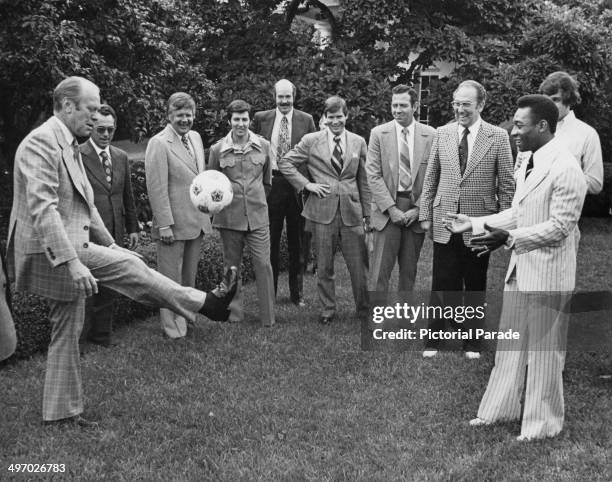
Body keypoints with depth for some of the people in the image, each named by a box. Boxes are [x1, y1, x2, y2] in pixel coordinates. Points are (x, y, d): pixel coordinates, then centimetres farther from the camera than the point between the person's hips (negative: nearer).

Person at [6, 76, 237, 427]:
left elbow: (85, 203, 23)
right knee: (128, 265, -13)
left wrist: (109, 244, 19)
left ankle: (62, 411, 23)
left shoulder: (69, 146, 16)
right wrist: (72, 262, -32)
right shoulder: (41, 142, -16)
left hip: (68, 253, 10)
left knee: (68, 331, 13)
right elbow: (42, 208, -26)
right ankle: (205, 303, -3)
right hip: (52, 253, -10)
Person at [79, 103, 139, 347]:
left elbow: (128, 196, 17)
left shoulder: (121, 157, 12)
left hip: (114, 232, 6)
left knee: (108, 287, 12)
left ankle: (102, 334, 24)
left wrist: (132, 227, 14)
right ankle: (78, 337, 12)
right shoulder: (76, 156, -8)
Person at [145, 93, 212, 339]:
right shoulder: (159, 143, -15)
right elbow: (156, 188, -18)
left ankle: (187, 315, 31)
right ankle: (171, 325, 14)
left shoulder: (196, 137, 9)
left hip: (198, 220, 7)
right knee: (171, 277, 3)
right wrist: (164, 224, -20)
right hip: (173, 222, -7)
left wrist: (208, 208, 14)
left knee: (189, 275, 18)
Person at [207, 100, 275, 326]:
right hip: (229, 216, 0)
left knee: (263, 264, -3)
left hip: (258, 215, 0)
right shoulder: (217, 150, -2)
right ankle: (234, 313, 23)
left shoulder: (263, 146, 2)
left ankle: (268, 317, 6)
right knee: (231, 265, 9)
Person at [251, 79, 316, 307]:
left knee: (297, 241, 7)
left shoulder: (306, 120, 4)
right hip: (270, 184, 0)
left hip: (298, 185, 0)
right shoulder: (261, 119, 6)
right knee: (269, 241, 5)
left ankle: (297, 292, 18)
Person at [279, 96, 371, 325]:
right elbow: (285, 163, 4)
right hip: (323, 210, -1)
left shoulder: (358, 142, 8)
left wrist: (367, 213, 8)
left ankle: (365, 310, 17)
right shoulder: (311, 141, 2)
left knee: (359, 265, 3)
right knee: (324, 266, 7)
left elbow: (364, 181, 11)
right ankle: (328, 309, 21)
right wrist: (306, 184, -6)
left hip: (351, 211, 1)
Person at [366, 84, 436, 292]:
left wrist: (418, 209, -7)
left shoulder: (430, 135, 3)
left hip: (417, 211, 1)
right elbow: (373, 175, -3)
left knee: (409, 270, 8)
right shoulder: (378, 133, 2)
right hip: (387, 209, -1)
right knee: (380, 269, -5)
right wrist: (391, 208, -11)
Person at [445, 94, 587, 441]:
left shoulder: (565, 168, -20)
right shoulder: (529, 163, 9)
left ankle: (542, 423, 22)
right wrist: (474, 224, 11)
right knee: (510, 343, 17)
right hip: (520, 268, 9)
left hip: (548, 273, -9)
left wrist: (509, 239, -28)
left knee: (543, 349, 6)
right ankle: (501, 408, 31)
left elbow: (559, 226, -22)